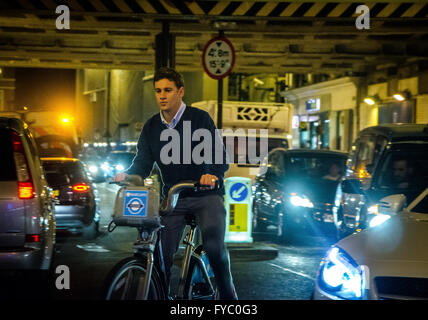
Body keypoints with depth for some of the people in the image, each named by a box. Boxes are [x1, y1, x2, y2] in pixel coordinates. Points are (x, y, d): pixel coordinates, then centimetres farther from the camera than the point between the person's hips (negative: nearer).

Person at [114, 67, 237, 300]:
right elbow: (142, 162, 5)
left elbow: (220, 157, -13)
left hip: (205, 195, -4)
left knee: (214, 246, -22)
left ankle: (227, 294, 1)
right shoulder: (151, 127, 8)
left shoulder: (200, 119, -6)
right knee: (164, 256, -7)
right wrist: (126, 175, -17)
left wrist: (212, 174, -35)